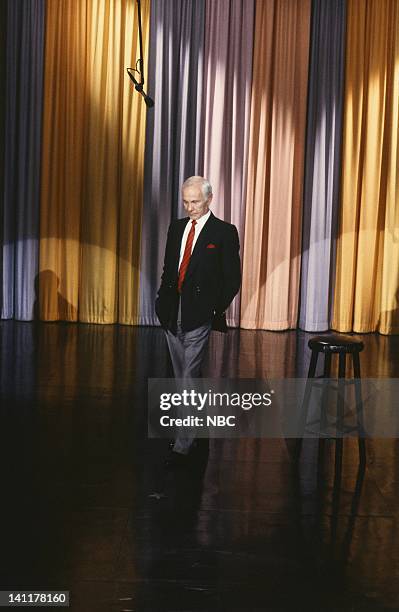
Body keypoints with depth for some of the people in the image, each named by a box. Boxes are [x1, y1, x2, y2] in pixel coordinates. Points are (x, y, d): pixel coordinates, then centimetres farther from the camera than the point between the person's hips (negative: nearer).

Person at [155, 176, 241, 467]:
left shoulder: (224, 232, -5)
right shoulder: (176, 227, 12)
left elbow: (233, 278, -4)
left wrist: (216, 309, -9)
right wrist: (162, 299, 6)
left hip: (199, 316, -6)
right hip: (172, 314, 6)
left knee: (189, 378, -7)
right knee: (183, 377, 15)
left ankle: (183, 445, -1)